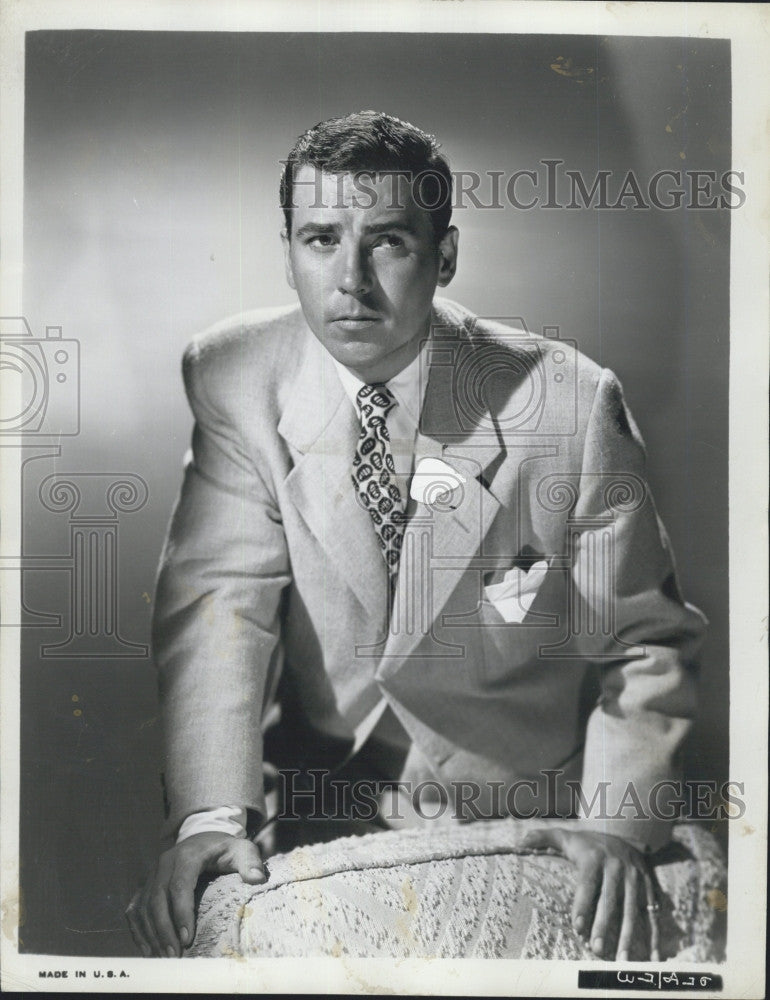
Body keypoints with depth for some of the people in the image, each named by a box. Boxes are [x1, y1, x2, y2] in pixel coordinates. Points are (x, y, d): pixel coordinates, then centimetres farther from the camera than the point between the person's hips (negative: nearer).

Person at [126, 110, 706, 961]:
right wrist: (211, 813, -27)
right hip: (315, 788, 1)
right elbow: (220, 597, -14)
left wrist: (618, 822, -21)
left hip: (522, 816, 0)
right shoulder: (231, 379, -8)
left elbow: (644, 645, -7)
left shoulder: (570, 403, -13)